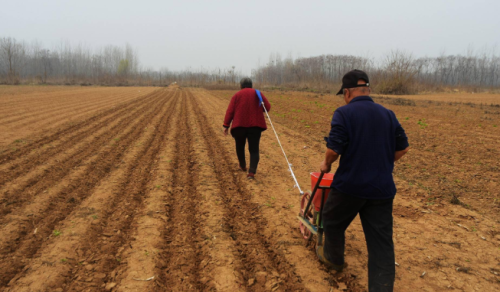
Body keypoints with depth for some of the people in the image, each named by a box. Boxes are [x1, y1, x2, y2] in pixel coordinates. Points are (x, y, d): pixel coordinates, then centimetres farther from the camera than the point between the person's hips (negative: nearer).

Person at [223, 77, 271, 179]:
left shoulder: (237, 95, 2)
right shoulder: (258, 94, 6)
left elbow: (230, 111, -4)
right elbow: (267, 107, 2)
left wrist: (226, 125, -3)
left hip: (239, 125, 0)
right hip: (255, 125, 0)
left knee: (240, 146, 22)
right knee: (254, 149, 0)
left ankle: (243, 166, 38)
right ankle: (252, 172, -16)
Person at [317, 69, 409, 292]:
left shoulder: (344, 113, -10)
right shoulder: (388, 114, 7)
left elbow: (334, 148, -17)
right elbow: (402, 148, 11)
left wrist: (326, 163, 2)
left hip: (350, 184, -4)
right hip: (382, 187, 4)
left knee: (333, 221, 24)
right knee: (381, 242, 7)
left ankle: (333, 258, 45)